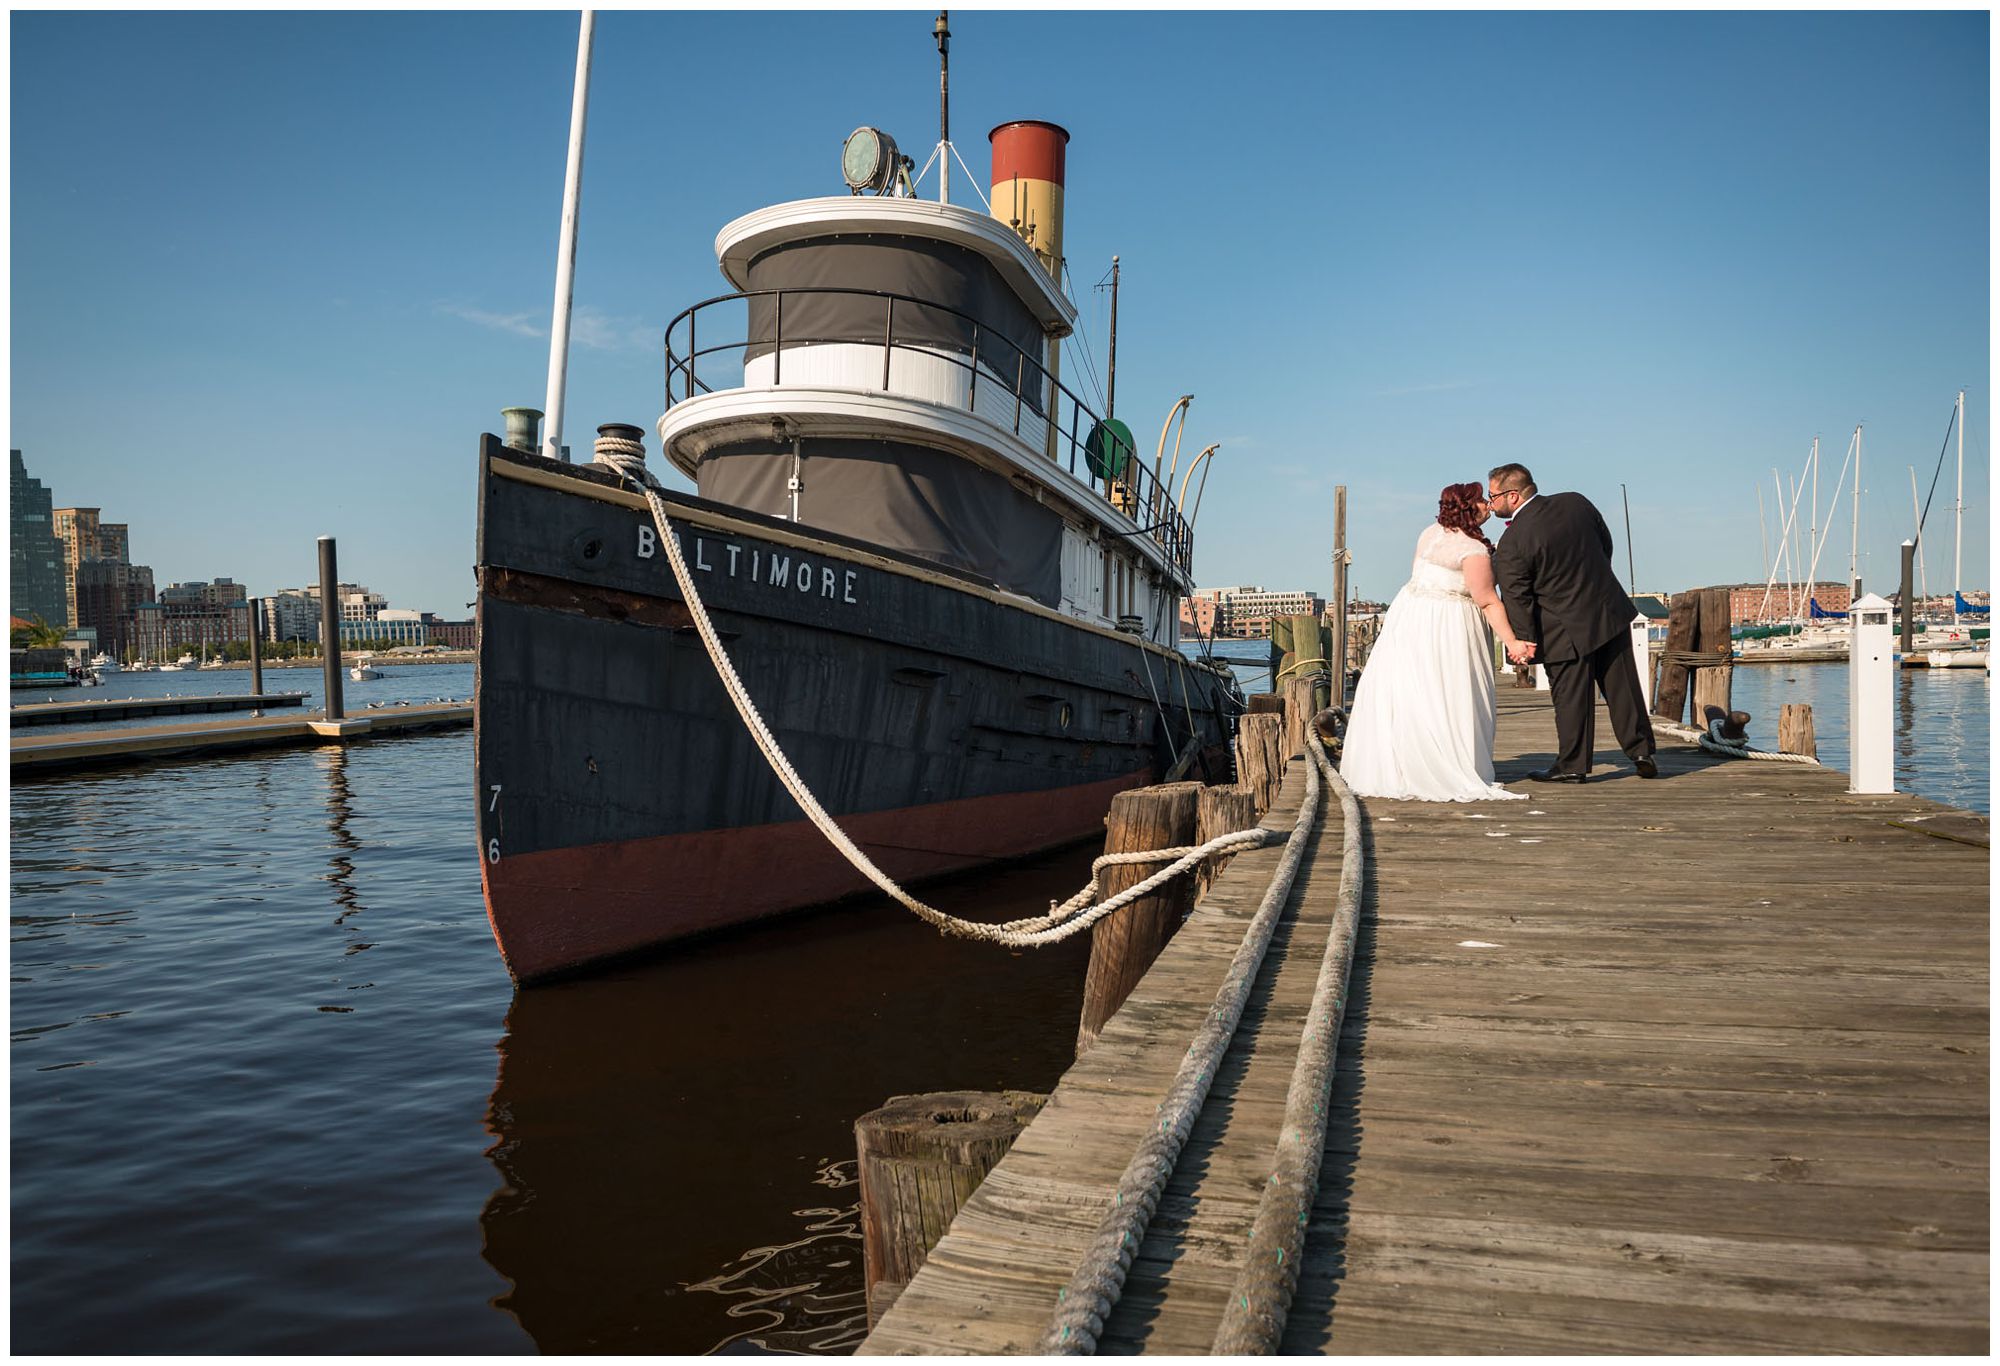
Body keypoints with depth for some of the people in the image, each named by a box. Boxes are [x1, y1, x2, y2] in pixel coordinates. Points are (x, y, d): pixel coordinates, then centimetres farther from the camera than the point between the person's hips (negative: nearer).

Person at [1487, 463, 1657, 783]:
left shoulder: (1512, 544, -19)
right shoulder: (1576, 502, -1)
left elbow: (1517, 600, -16)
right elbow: (1606, 543, 13)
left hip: (1567, 630, -6)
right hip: (1610, 610, 6)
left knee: (1570, 696, 6)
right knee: (1622, 687, 14)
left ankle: (1572, 765, 14)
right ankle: (1642, 753, 22)